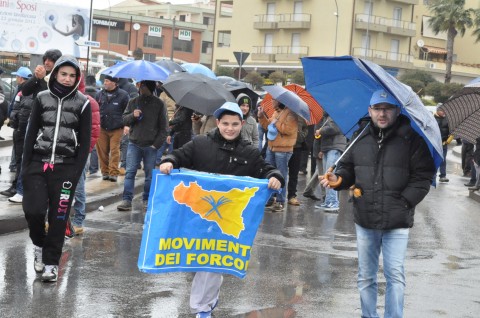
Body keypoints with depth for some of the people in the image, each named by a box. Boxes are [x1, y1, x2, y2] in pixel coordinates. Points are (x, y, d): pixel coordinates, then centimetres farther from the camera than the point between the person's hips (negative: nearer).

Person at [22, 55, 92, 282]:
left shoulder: (82, 103, 1)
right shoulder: (42, 98, 6)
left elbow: (85, 140, 1)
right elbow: (31, 133, 8)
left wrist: (77, 171, -7)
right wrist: (25, 165, 1)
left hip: (66, 167, -1)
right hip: (38, 163, 1)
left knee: (58, 216, 0)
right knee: (33, 209, -9)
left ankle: (51, 262, 11)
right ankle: (39, 244, 20)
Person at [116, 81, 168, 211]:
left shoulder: (159, 104, 1)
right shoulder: (133, 102, 9)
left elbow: (163, 127, 1)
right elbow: (124, 120, 10)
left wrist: (156, 144, -8)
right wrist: (132, 115, -12)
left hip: (150, 145, -2)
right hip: (134, 144, 2)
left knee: (150, 174, 4)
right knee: (130, 172, -3)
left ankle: (147, 200, 14)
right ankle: (127, 199, -2)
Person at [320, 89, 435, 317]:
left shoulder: (412, 140, -5)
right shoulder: (360, 139, 6)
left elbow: (423, 175, -5)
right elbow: (348, 168, 18)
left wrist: (404, 202, -13)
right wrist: (339, 179, -4)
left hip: (397, 222, -4)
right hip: (364, 220, 4)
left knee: (395, 274, -6)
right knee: (366, 276, 13)